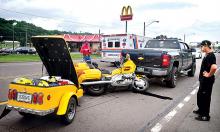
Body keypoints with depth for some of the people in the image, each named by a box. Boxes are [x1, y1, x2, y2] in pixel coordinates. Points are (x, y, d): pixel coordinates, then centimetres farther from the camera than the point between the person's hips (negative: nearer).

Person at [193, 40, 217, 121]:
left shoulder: (211, 55, -22)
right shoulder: (207, 55, 9)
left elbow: (214, 67, -38)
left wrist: (209, 75, -23)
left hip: (207, 81, -10)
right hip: (203, 80, 10)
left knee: (205, 97, 1)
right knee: (200, 95, 21)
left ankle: (205, 116, 13)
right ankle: (201, 110, 37)